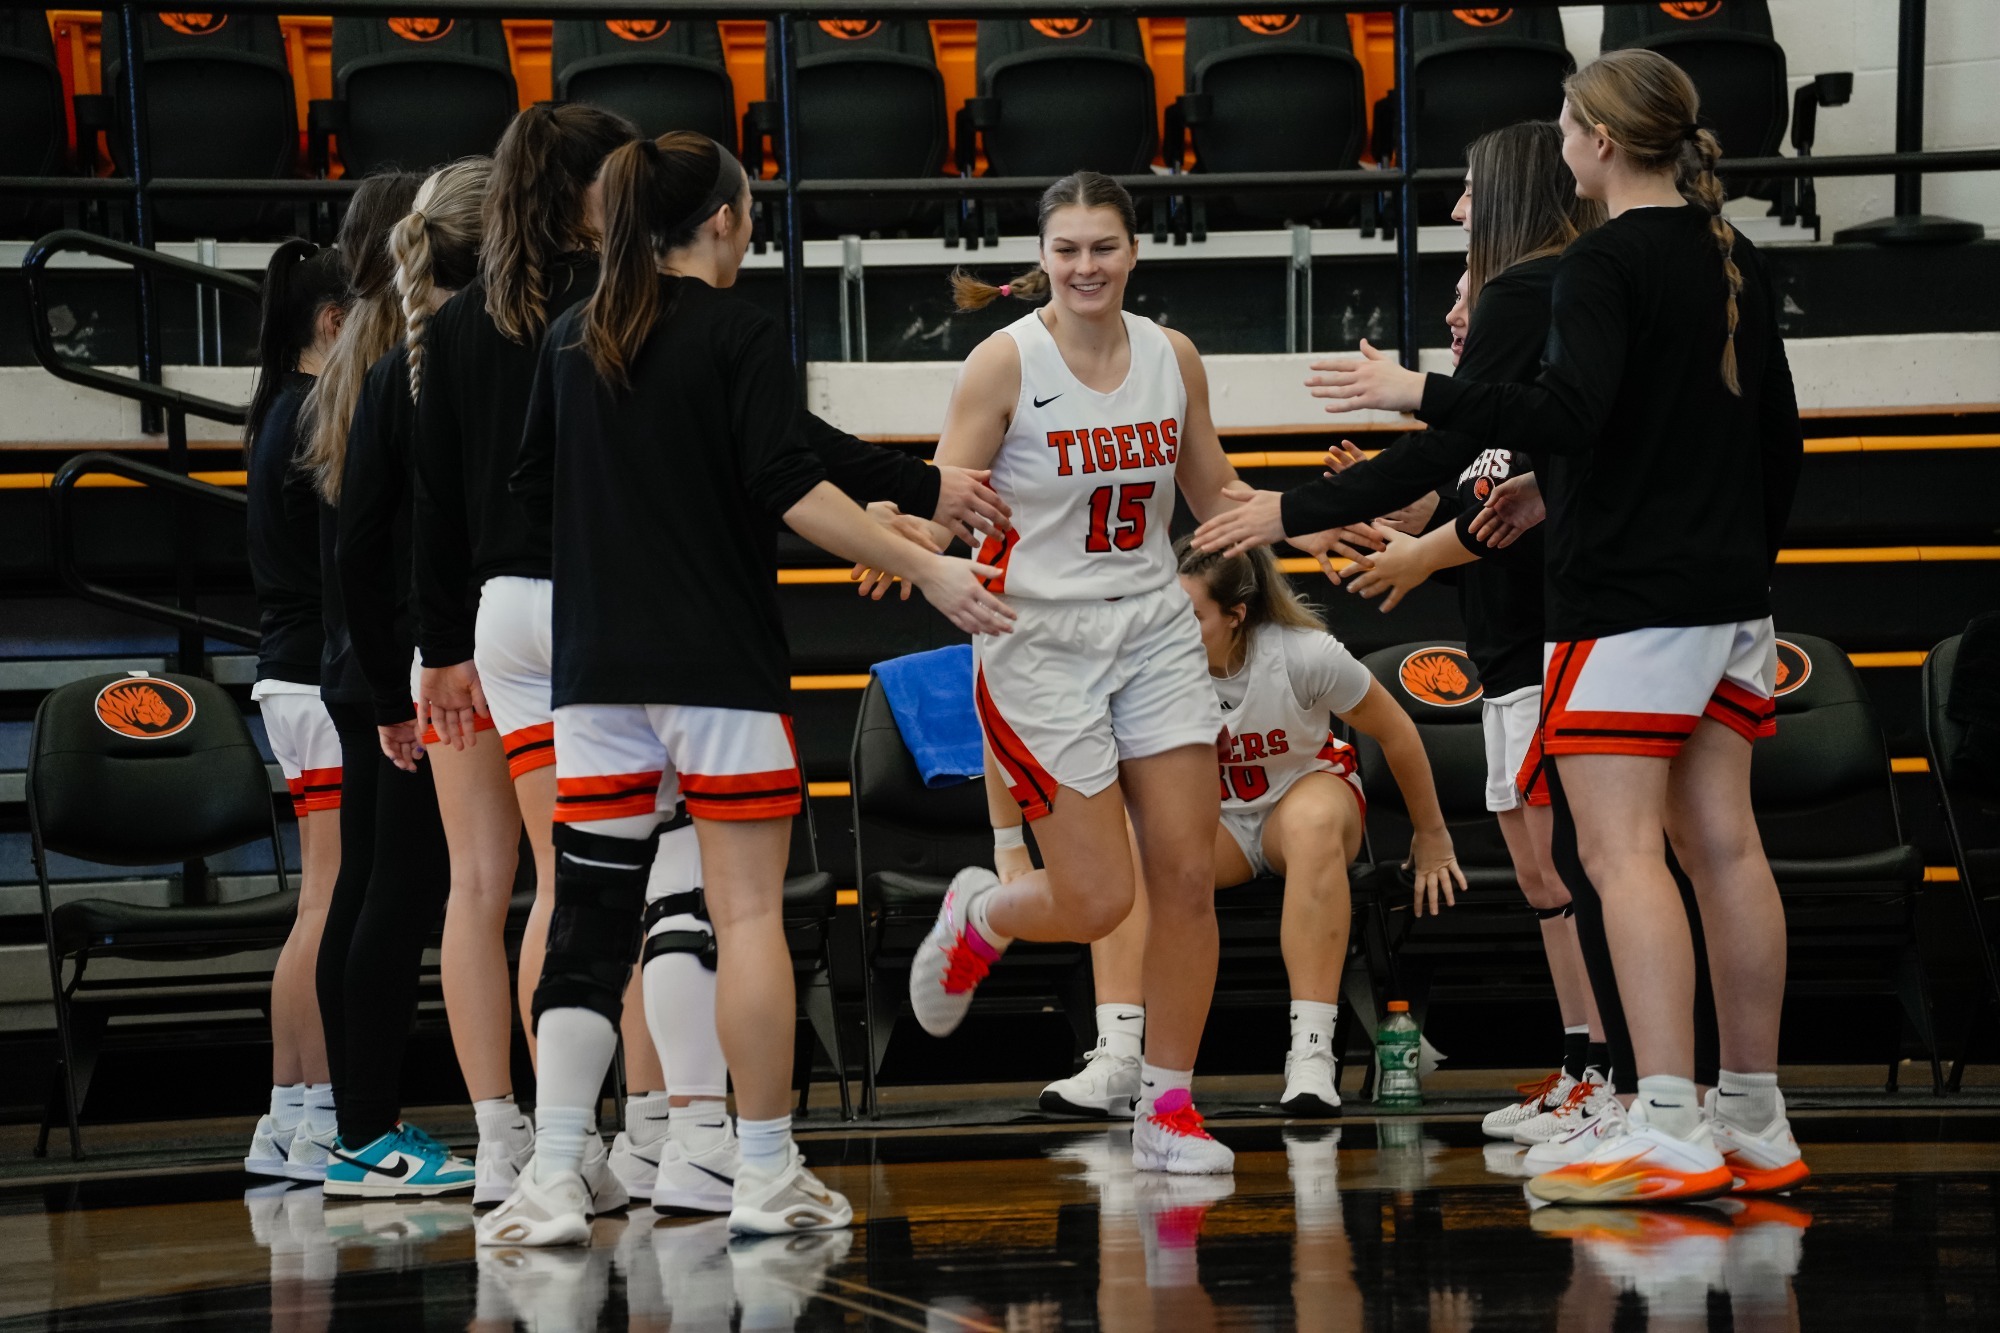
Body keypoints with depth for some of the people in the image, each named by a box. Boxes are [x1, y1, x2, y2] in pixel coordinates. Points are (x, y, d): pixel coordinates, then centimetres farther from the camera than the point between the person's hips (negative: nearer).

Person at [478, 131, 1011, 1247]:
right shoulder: (740, 337, -7)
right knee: (749, 911, 0)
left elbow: (533, 489, 18)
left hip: (598, 670, 5)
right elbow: (792, 489, -15)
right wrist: (930, 571, -13)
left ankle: (553, 1184, -4)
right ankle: (768, 1175, 3)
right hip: (720, 669, -5)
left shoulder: (572, 340, 10)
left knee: (590, 919, 4)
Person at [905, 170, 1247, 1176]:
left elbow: (1217, 500, 16)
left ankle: (1169, 1111, 10)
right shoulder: (1006, 361, -10)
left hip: (1154, 631, 4)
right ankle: (977, 919, 28)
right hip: (1038, 642, -4)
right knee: (1097, 900, -7)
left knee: (1187, 875, -2)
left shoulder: (1173, 358, 3)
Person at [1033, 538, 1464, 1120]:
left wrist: (1431, 839, 3)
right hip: (1211, 824, 1)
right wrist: (1011, 849, -37)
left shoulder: (1304, 654, -24)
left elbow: (1396, 732, -8)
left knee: (1313, 818, -39)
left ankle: (1312, 1054, -39)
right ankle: (1115, 1056, -38)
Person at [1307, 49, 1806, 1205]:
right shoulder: (1738, 264, 14)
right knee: (1724, 847, 9)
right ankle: (1755, 1123, 12)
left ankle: (1670, 1131, -17)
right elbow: (1782, 440, 19)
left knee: (1623, 851, -10)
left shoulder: (1605, 265, -11)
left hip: (1626, 600, -8)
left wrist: (1422, 394, -15)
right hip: (1729, 602, 8)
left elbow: (1569, 415, -24)